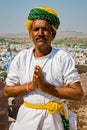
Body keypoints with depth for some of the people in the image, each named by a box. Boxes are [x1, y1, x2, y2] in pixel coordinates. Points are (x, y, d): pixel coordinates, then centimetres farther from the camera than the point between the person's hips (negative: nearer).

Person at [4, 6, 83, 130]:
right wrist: (30, 86, -17)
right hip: (28, 117, 2)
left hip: (56, 118, -1)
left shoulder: (64, 58, -10)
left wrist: (45, 87, -22)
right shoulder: (21, 58, -3)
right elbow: (7, 91, 0)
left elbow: (78, 94, -14)